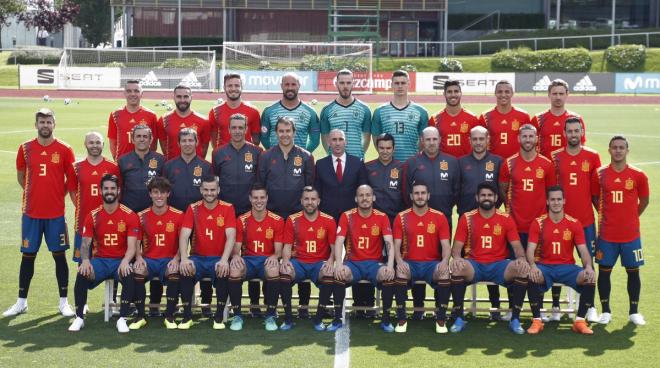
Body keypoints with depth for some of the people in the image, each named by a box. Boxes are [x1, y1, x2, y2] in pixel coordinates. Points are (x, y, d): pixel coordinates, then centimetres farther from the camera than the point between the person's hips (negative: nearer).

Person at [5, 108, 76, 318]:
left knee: (59, 255, 4)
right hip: (31, 212, 2)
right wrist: (36, 193, 8)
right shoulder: (25, 148, 2)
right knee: (28, 255, 7)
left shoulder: (64, 150, -3)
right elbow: (20, 175, 14)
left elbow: (71, 179, 5)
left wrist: (58, 194, 0)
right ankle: (21, 302, 17)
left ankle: (64, 302, 12)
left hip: (56, 213, -1)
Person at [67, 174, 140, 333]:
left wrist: (125, 261, -32)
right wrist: (85, 260, -23)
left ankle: (122, 319, -23)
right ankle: (79, 318, -12)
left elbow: (131, 247, -11)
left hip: (121, 261, -2)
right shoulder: (93, 216, 4)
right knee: (82, 274, -28)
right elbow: (85, 244, -1)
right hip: (100, 260, 2)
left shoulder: (130, 216, -4)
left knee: (130, 276, -34)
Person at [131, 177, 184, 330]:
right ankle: (140, 317, -17)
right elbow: (136, 242, 8)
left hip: (169, 260, -1)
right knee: (137, 270, -31)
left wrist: (176, 259, -15)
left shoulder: (178, 215, -1)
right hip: (148, 260, 1)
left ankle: (169, 317, -18)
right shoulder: (142, 216, 3)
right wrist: (139, 257, -11)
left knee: (175, 272, -34)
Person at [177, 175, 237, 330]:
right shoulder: (193, 208, 3)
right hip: (197, 258, 1)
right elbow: (184, 236, -7)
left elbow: (231, 236, -12)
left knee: (224, 271, -33)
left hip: (219, 258, -1)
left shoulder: (227, 208, -1)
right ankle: (187, 316, -16)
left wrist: (224, 260, -28)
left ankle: (219, 316, -16)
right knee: (185, 269, -29)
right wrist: (184, 258, -25)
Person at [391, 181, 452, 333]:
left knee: (444, 272, -32)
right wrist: (400, 261, -23)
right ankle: (402, 319, -20)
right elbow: (396, 245, -2)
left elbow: (446, 245, -4)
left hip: (432, 263, 0)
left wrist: (445, 261, -25)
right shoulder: (401, 217, 3)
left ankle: (441, 319, -17)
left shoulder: (439, 217, 2)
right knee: (400, 271, -33)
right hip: (409, 263, 0)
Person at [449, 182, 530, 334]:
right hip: (474, 265, -1)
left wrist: (522, 258, -23)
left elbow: (517, 246, 0)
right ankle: (458, 318, -20)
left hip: (499, 265, 1)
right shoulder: (466, 218, 3)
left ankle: (515, 319, -16)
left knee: (523, 269, -29)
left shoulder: (506, 219, 4)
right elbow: (457, 246, 0)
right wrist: (456, 258, -24)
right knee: (457, 268, -35)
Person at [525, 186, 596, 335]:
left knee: (590, 278, -27)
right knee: (533, 277, -35)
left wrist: (588, 266, -22)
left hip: (567, 267, 1)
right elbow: (530, 249, -7)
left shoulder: (574, 223, 4)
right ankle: (537, 321, -19)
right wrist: (533, 266, -28)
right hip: (544, 266, -1)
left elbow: (583, 250, -1)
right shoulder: (538, 223, 1)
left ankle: (580, 321, -12)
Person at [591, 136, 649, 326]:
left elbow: (644, 200, 9)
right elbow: (594, 197, 10)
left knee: (633, 272, 8)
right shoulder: (599, 174, -3)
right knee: (604, 271, 5)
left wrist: (631, 217, 9)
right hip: (606, 234, 0)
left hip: (631, 234, 0)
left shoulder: (638, 176, -3)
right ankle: (606, 311, 17)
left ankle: (634, 312, 20)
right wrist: (606, 214, 6)